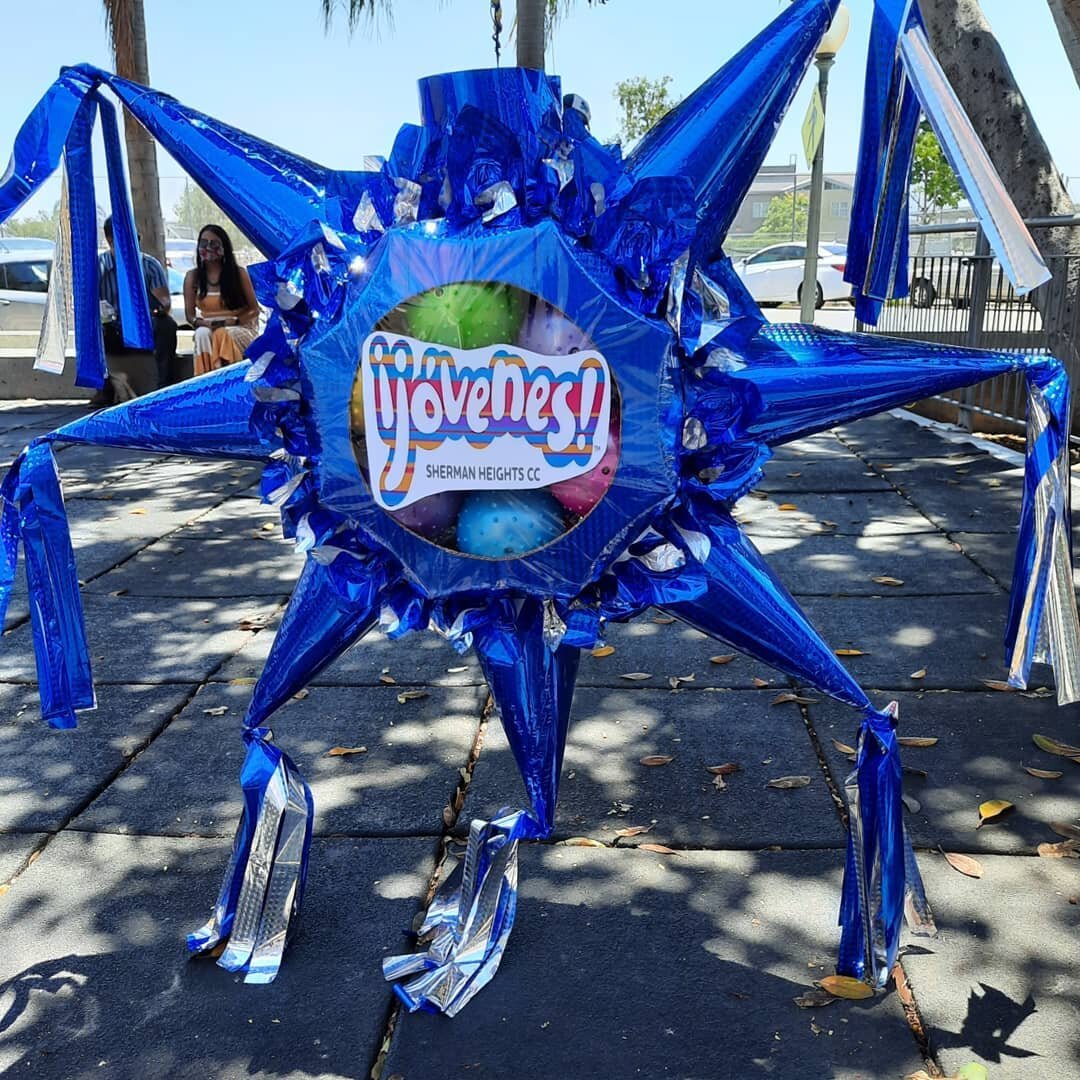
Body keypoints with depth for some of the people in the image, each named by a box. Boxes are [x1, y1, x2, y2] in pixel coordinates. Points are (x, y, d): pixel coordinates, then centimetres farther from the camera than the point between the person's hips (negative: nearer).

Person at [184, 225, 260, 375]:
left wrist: (233, 321, -17)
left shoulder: (238, 273, -2)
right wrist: (201, 323, -17)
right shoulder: (192, 277, 4)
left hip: (239, 328, -2)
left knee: (223, 335, -36)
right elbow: (190, 314, 7)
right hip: (208, 328, 2)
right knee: (202, 334, -33)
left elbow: (254, 310, 0)